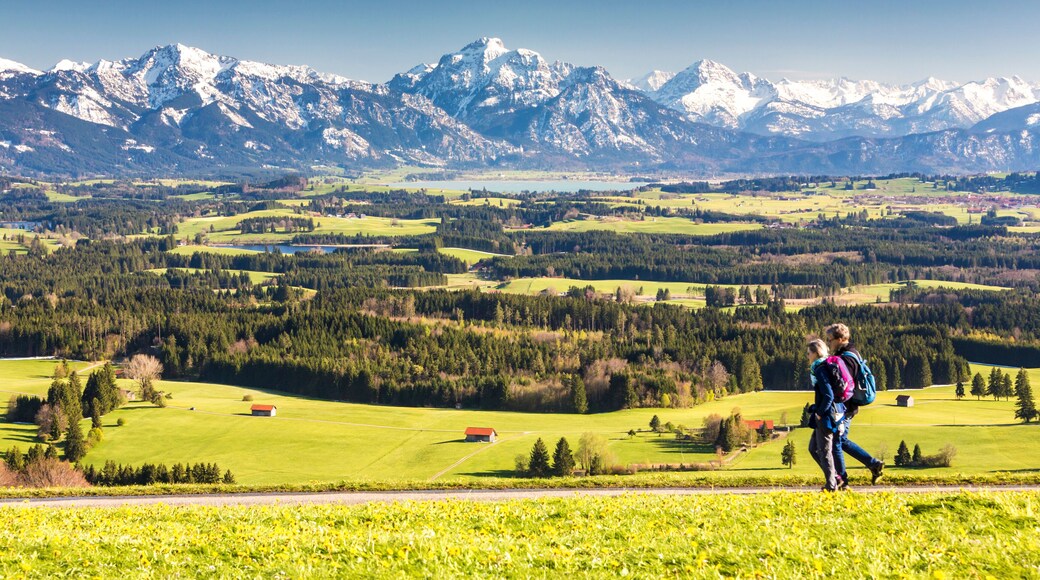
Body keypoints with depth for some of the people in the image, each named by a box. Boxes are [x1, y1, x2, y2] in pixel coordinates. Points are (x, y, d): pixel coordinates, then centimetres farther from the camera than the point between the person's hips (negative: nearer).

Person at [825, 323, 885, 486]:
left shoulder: (845, 358, -19)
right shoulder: (854, 353, 13)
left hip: (843, 407, -10)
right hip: (850, 407, 10)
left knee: (836, 442, 0)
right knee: (842, 441, 19)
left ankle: (841, 479, 8)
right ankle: (874, 464, 20)